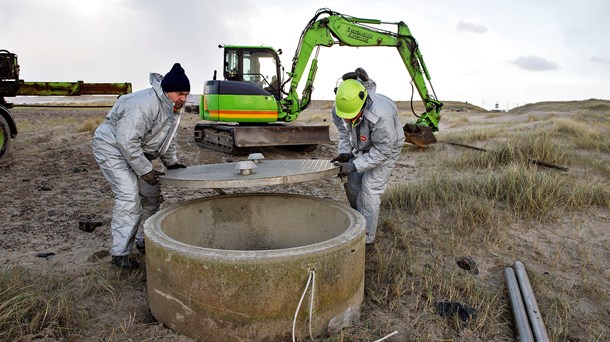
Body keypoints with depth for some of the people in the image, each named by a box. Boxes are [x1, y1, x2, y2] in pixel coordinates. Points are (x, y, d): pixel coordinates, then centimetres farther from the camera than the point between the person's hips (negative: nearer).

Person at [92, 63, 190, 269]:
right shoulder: (144, 105, -31)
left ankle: (143, 241, 23)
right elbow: (126, 140, -33)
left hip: (135, 150, 9)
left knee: (151, 195, 9)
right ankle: (119, 253, -11)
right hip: (112, 147, -9)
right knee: (129, 196, -19)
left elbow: (168, 136, 14)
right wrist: (145, 170, -29)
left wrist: (170, 161, 6)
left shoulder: (174, 107, -1)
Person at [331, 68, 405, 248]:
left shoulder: (381, 115, -42)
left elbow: (382, 151, -32)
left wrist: (354, 165, -36)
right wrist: (345, 153, -18)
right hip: (362, 147, 6)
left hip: (386, 148, -6)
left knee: (370, 189, -13)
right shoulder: (339, 109, -23)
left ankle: (367, 239, -2)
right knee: (352, 184, 8)